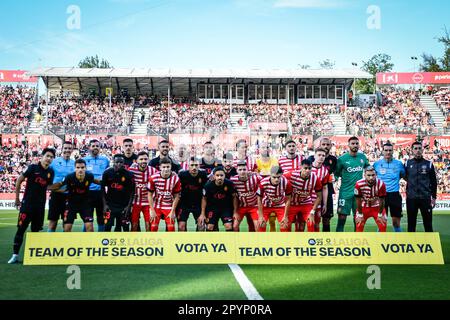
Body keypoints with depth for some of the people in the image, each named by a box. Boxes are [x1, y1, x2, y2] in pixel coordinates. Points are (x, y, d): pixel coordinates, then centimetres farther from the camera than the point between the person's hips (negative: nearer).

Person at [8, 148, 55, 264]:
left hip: (40, 205, 4)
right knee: (21, 229, -6)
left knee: (36, 230, 9)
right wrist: (17, 198, 0)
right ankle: (15, 255, -1)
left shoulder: (51, 172, 4)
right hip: (27, 203, -4)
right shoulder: (33, 167, -10)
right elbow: (19, 181, -3)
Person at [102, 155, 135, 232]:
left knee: (125, 227, 4)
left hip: (124, 206, 0)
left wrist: (129, 206, -6)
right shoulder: (107, 173, -4)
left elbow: (132, 192, 0)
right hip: (110, 205, 0)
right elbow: (103, 189, 3)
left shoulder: (128, 174, -6)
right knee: (107, 226, -2)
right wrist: (105, 204, -3)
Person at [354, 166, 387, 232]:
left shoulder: (381, 184, -28)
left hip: (377, 207, 0)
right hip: (364, 207, 0)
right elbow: (358, 200, -14)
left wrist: (380, 214, -6)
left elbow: (381, 201, -14)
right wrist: (360, 214, -8)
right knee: (359, 225, -4)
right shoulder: (359, 184, -28)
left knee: (383, 226, -5)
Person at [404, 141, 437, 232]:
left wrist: (434, 197, 5)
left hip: (426, 198, 0)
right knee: (411, 223, 7)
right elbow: (405, 177, 14)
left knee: (428, 223, 4)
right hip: (411, 198, 1)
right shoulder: (407, 164, 2)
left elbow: (433, 182, 6)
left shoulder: (429, 164, 2)